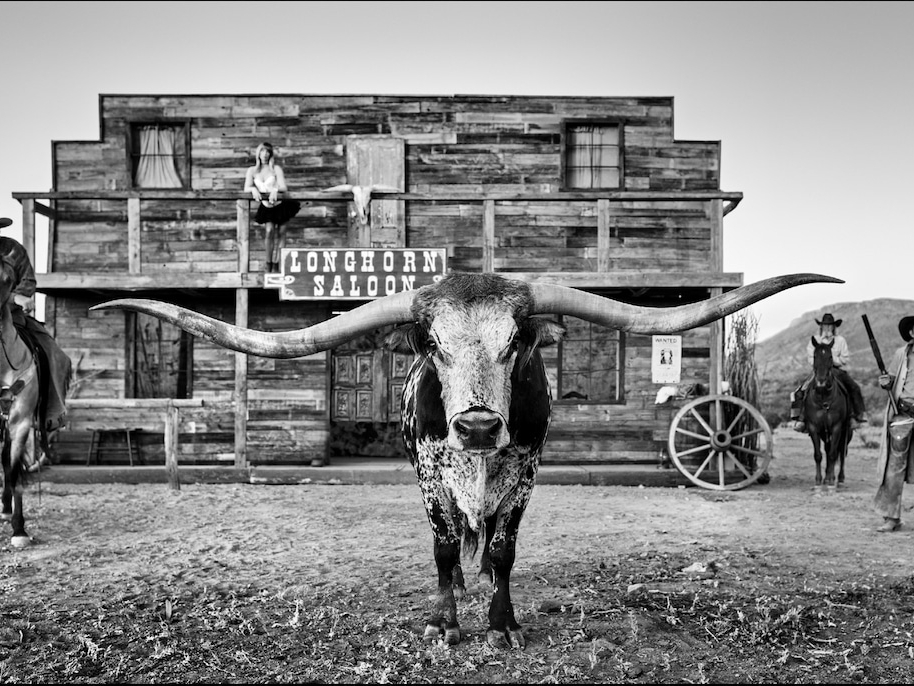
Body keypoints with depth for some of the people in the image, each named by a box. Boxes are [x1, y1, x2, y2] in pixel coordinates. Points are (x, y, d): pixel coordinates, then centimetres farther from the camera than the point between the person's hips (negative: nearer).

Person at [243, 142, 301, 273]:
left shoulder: (276, 169, -7)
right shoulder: (252, 170, 2)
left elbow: (284, 187, -15)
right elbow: (246, 188, -6)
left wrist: (276, 190, -38)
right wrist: (254, 189, -29)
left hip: (280, 205, -1)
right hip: (266, 207, 1)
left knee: (280, 234, -2)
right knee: (269, 230, -19)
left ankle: (276, 265, 5)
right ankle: (268, 265, -10)